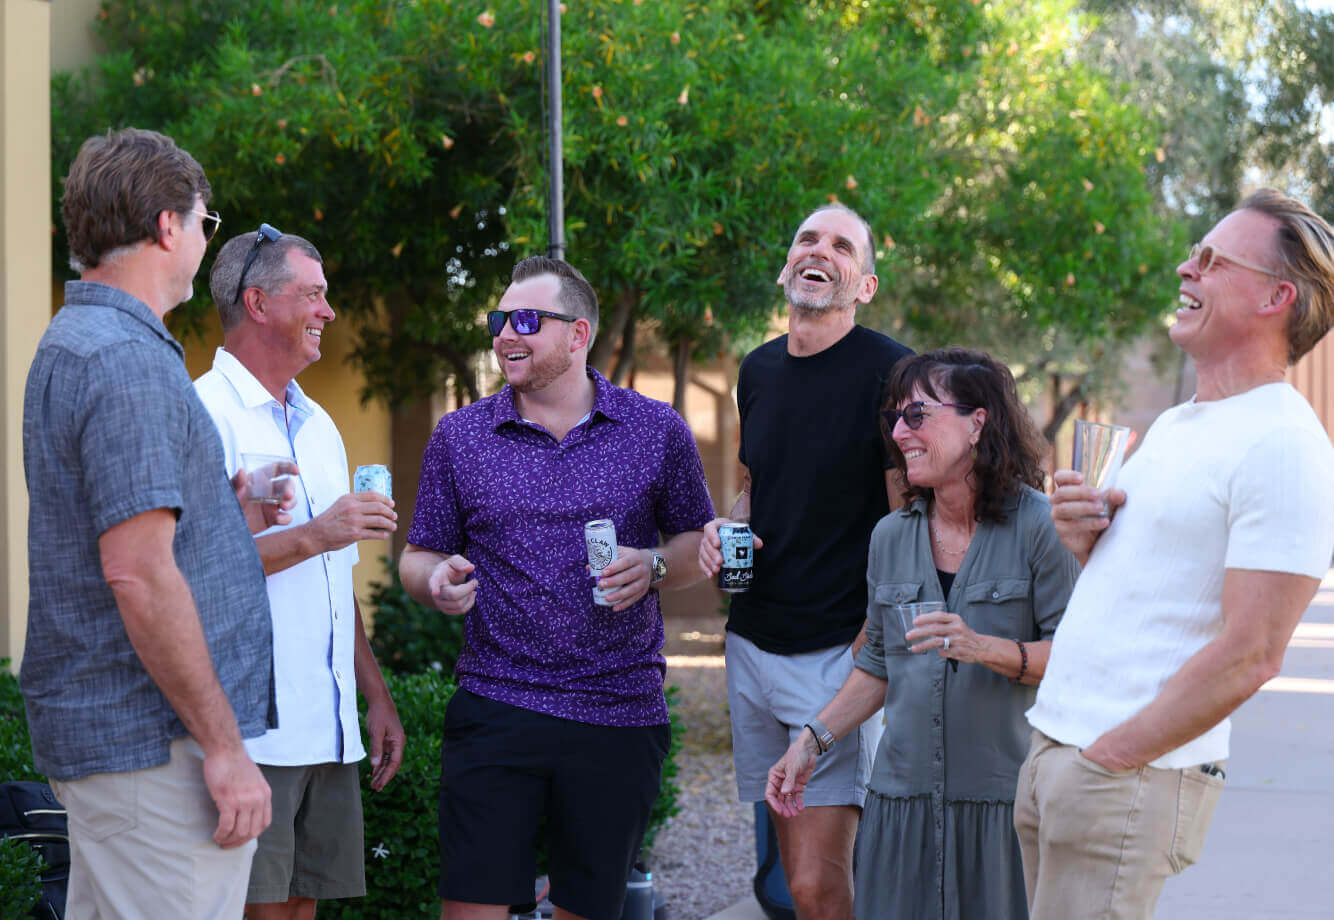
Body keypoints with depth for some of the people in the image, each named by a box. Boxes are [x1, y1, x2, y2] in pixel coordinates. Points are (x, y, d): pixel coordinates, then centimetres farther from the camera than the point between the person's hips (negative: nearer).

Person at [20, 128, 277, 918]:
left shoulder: (72, 345, 17)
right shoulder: (127, 361, -17)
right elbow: (139, 573, -23)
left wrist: (232, 514, 19)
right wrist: (224, 747, -20)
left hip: (99, 733, 11)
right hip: (157, 740, -11)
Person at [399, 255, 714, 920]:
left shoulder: (657, 431, 4)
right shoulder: (459, 436, 6)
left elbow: (697, 542, 12)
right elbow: (419, 556, 12)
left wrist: (653, 565, -9)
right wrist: (436, 579, -11)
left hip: (621, 713, 0)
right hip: (495, 708, 0)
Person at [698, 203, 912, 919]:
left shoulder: (888, 371, -9)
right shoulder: (759, 371, 12)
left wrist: (867, 652, -16)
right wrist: (722, 529, 4)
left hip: (838, 653, -6)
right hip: (752, 644, 6)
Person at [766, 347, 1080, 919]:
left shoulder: (1039, 525, -6)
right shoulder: (891, 537, 10)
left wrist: (985, 648, -23)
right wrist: (813, 741, 12)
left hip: (1003, 803, -4)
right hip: (904, 796, 4)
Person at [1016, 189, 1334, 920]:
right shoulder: (1176, 425, 17)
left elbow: (1250, 654, -19)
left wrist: (1114, 753, -16)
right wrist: (1086, 539, 4)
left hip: (1130, 779, -9)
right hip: (1052, 752, 9)